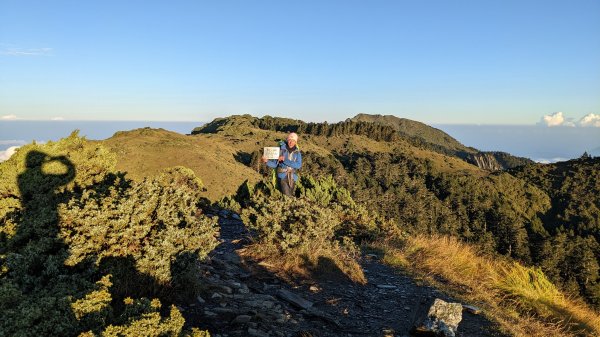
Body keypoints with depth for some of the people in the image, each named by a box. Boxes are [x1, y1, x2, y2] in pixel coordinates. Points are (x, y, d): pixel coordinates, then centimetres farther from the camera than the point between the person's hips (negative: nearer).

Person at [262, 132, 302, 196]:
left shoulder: (297, 153, 2)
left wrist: (285, 160, -20)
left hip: (292, 178, 3)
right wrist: (266, 161, -23)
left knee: (290, 195, 14)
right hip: (283, 177, -3)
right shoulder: (281, 150, -4)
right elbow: (274, 164, -3)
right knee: (287, 196, -17)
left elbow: (298, 165, -14)